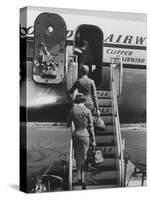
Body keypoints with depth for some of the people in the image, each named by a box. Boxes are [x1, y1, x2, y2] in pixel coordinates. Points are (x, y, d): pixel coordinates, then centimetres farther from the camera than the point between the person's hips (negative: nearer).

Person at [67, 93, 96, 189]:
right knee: (84, 158, 4)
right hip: (85, 135, -2)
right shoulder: (87, 111, -6)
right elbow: (91, 126, -6)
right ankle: (83, 180, -1)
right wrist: (93, 140, -1)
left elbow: (68, 124, 6)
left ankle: (79, 177, 17)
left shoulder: (73, 111, -1)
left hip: (76, 135, 2)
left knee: (78, 157, 19)